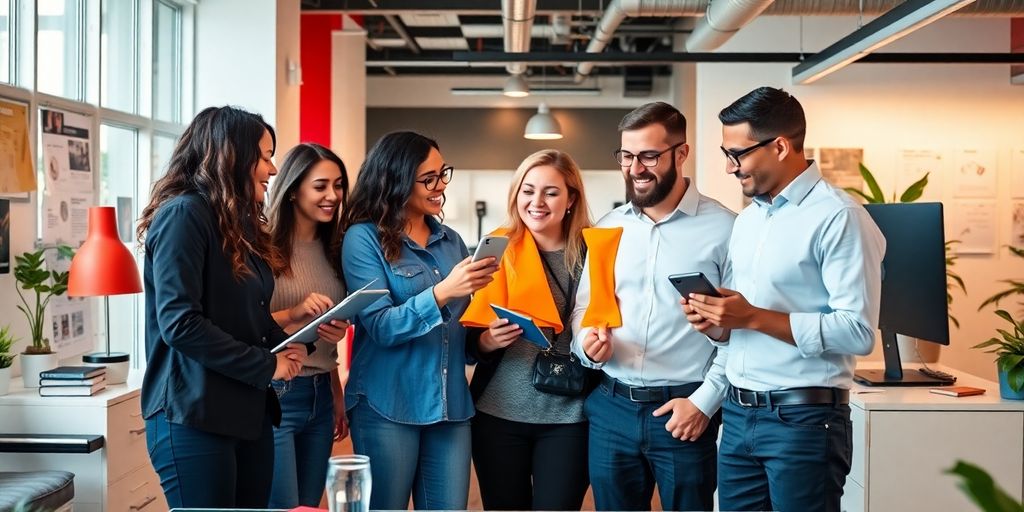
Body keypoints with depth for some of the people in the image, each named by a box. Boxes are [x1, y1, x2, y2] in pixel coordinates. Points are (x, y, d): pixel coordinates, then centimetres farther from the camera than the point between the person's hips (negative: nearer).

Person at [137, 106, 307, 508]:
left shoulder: (239, 222, 16)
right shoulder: (183, 214, -12)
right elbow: (180, 323, -20)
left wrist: (286, 345, -1)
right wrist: (266, 366, -14)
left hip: (250, 411, 9)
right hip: (194, 416, -8)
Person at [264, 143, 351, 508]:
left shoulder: (331, 250, 11)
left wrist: (338, 393, 11)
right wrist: (294, 314, -24)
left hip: (320, 395, 7)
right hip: (275, 395, -7)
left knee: (310, 504, 12)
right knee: (284, 508, -4)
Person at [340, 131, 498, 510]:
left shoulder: (451, 240, 11)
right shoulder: (364, 238, -5)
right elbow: (380, 326, -15)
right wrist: (442, 292, -26)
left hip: (451, 405, 5)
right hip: (387, 406, -5)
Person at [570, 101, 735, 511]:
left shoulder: (723, 228, -6)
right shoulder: (608, 227, 8)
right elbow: (584, 306, 13)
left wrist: (706, 400, -11)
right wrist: (588, 342, -8)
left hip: (686, 410, -4)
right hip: (610, 407, 4)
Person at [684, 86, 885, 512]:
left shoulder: (839, 217, -12)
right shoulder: (747, 219, 14)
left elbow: (858, 331, -19)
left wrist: (753, 317, -20)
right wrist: (716, 323, -2)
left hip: (803, 417, -7)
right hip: (738, 414, 7)